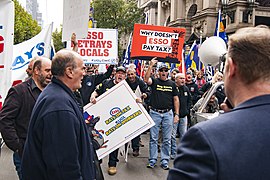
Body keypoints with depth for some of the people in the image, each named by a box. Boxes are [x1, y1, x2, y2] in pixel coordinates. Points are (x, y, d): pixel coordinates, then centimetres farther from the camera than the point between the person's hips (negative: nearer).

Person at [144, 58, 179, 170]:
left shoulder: (172, 84, 10)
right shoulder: (154, 81, 4)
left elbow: (176, 99, 10)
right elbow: (146, 79, -19)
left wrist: (176, 114, 3)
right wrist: (150, 66, -24)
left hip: (168, 114, 2)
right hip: (155, 113, -2)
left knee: (167, 139, 6)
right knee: (153, 138, 4)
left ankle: (165, 161, 15)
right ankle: (152, 160, 13)